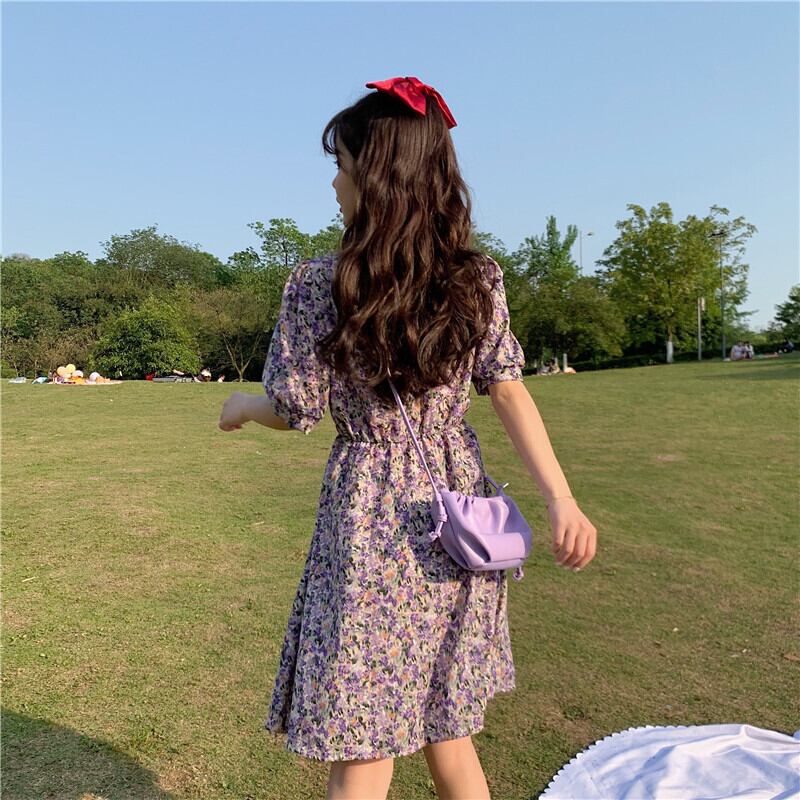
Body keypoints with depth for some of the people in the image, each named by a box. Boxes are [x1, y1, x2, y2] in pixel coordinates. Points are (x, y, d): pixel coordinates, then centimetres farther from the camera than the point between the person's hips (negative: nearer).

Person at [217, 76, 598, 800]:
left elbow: (298, 411, -5)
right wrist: (561, 498, -4)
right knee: (446, 729, 24)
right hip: (456, 514, 5)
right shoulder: (479, 278, 1)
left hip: (371, 516, -5)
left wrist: (240, 405, 15)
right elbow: (509, 393, -5)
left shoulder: (316, 284, -10)